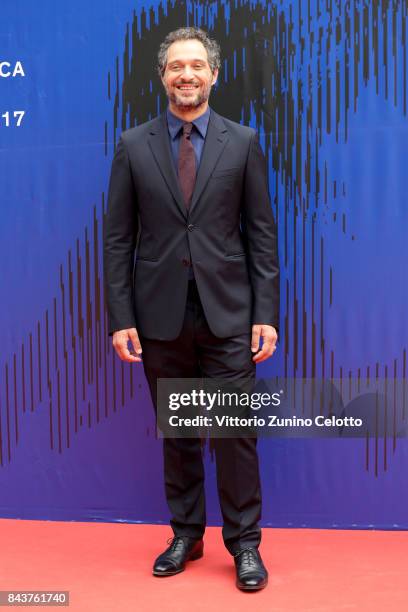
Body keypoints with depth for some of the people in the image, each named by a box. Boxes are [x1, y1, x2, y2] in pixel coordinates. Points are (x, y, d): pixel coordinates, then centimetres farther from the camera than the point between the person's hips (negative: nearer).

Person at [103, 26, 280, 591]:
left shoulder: (243, 142, 3)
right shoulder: (133, 146, 4)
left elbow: (262, 235, 1)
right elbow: (119, 239, 3)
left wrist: (266, 314, -5)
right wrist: (121, 318, -3)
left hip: (227, 312, -1)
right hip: (161, 314, 1)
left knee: (235, 431, 2)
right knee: (176, 433, 11)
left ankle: (245, 543, 18)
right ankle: (186, 535, 27)